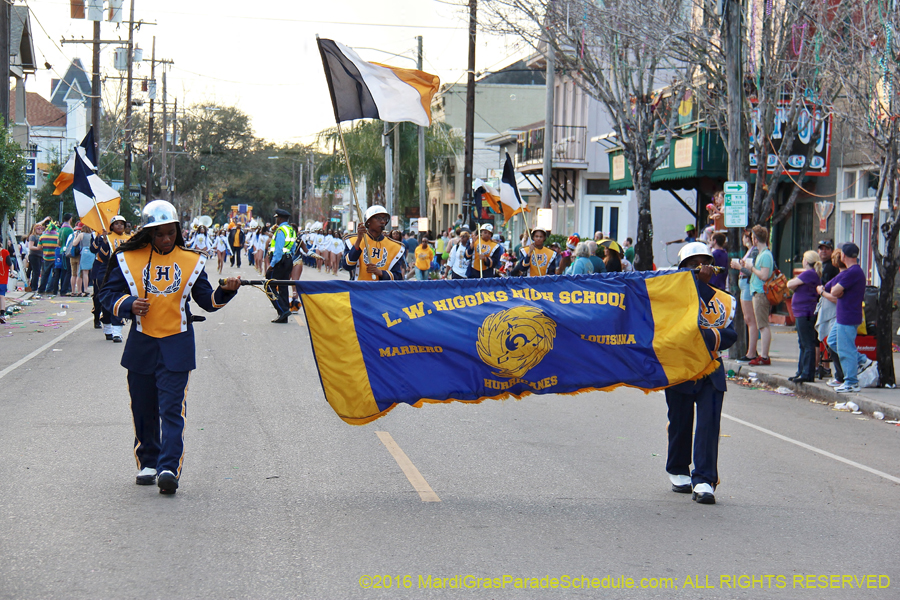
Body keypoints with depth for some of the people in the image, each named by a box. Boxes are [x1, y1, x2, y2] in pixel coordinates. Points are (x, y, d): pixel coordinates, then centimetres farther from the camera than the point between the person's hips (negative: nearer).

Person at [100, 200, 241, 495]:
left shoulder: (191, 261, 6)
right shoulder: (129, 259, 3)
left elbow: (207, 301, 9)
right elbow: (108, 294, 6)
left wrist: (225, 291, -11)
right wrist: (129, 304, -12)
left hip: (177, 345, -1)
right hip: (141, 345, 1)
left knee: (172, 409, -10)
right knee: (143, 409, 10)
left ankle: (169, 468, -14)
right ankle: (147, 463, 25)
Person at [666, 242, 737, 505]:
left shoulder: (724, 300, 11)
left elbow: (729, 335, -1)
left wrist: (706, 336, -17)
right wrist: (700, 284, -18)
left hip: (711, 370, 2)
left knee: (709, 424, -11)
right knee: (680, 424, 7)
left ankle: (703, 481, -12)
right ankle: (678, 471, 29)